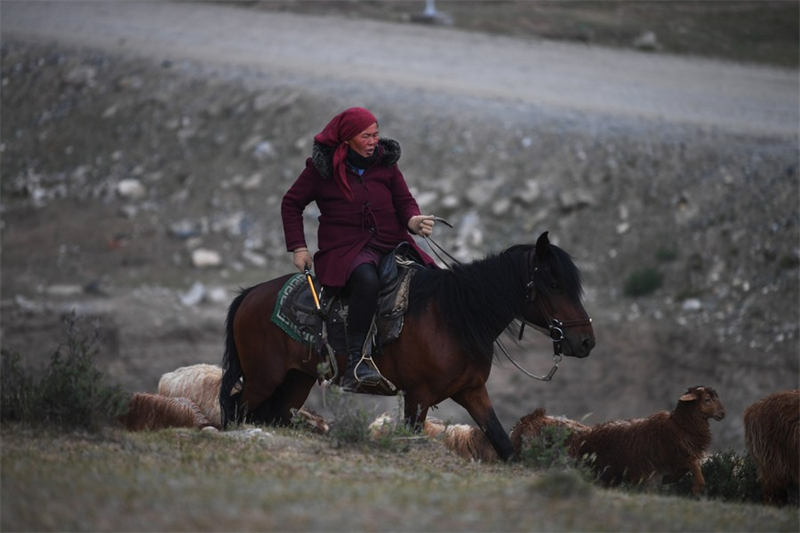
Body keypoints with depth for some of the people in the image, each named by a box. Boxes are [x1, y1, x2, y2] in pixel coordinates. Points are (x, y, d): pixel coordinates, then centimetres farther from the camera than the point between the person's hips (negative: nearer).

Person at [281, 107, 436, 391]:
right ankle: (354, 362, -41)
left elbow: (405, 200, 12)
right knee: (366, 280, -39)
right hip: (346, 248, -5)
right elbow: (291, 204, 11)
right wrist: (298, 247, 3)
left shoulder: (385, 162, 11)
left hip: (391, 243, 5)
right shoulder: (322, 168, 1)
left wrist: (413, 221, -12)